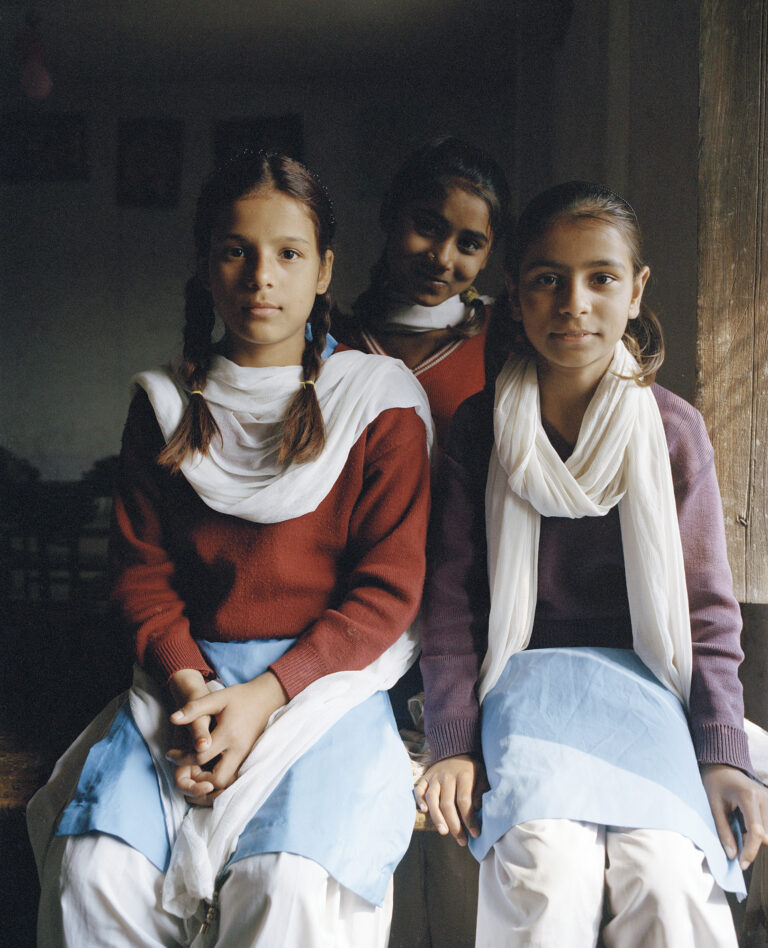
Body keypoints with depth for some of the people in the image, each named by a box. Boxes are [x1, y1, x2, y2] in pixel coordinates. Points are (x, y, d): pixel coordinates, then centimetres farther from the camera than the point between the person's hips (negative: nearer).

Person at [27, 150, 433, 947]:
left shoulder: (380, 403, 1)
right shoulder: (166, 406, 11)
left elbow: (388, 590, -3)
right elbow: (142, 574, 8)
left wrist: (265, 695, -14)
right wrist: (190, 688, -11)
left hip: (332, 674, -2)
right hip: (187, 676, 3)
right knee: (94, 870, -20)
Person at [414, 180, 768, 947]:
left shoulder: (674, 431, 4)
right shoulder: (481, 428, 2)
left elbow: (706, 608, 5)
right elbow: (450, 596, 3)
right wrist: (453, 742, -6)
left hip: (643, 683, 1)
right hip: (523, 677, 0)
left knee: (668, 882, -26)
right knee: (552, 872, -28)